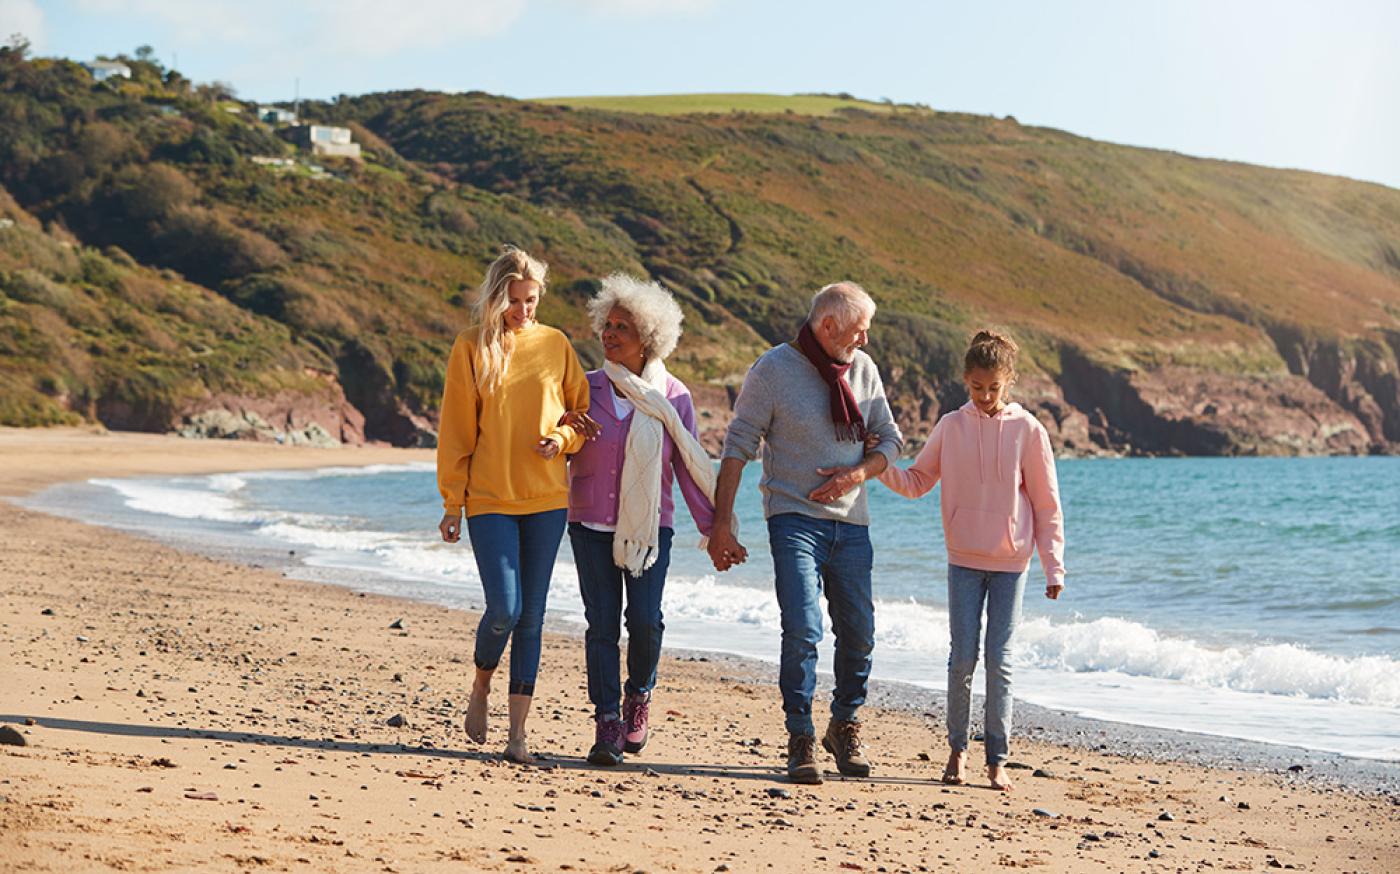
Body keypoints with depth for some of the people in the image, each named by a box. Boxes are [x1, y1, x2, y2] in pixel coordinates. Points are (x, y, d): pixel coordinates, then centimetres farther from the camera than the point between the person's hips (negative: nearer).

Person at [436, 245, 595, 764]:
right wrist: (452, 502, -2)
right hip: (490, 500, -2)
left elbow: (581, 413, 13)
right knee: (504, 609, -11)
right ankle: (480, 687, 20)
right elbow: (455, 430, 1)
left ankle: (518, 730, 9)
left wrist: (560, 438, -9)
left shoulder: (555, 345, 6)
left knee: (532, 615, 3)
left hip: (546, 498, 2)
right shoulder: (472, 348, 0)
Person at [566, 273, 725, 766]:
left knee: (645, 619, -12)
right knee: (602, 624, -5)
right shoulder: (587, 389, 2)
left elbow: (689, 467, 5)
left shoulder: (673, 397, 1)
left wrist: (712, 528, 4)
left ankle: (639, 697, 16)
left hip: (650, 526, 0)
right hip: (592, 524, 0)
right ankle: (607, 726, 1)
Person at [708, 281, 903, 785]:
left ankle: (845, 727, 28)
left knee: (859, 632, 8)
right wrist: (720, 525, -11)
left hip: (850, 522, 5)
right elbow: (738, 448, -5)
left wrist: (858, 473, -7)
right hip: (794, 517, -5)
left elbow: (889, 441, 15)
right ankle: (801, 741, -5)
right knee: (802, 629, -15)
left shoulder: (863, 370, 8)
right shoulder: (774, 369, -6)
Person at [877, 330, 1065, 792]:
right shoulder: (951, 426, 2)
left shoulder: (1028, 430, -3)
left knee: (1000, 660, -1)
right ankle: (957, 749, 14)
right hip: (964, 561, 1)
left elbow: (1047, 505, 0)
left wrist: (1053, 566, -3)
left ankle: (997, 759, 5)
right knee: (962, 657, 0)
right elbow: (916, 482, 8)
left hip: (1010, 563, -1)